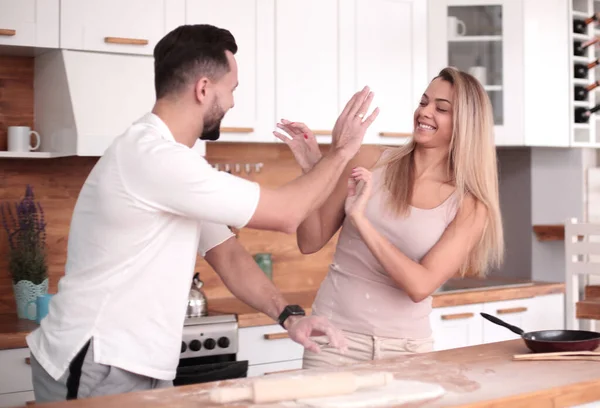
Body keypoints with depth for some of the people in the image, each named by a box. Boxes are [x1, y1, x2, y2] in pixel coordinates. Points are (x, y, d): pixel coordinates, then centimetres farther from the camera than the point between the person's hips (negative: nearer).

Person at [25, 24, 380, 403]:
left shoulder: (172, 161, 10)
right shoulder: (154, 157, -23)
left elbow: (228, 254, 7)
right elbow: (285, 214, -18)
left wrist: (289, 315, -7)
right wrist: (341, 151, -4)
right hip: (98, 371, -9)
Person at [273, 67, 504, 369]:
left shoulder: (469, 206, -6)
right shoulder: (370, 161, -3)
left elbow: (421, 286, -18)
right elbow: (310, 243, 1)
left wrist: (360, 218, -24)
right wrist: (312, 172, -12)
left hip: (407, 346, 0)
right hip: (335, 336, 0)